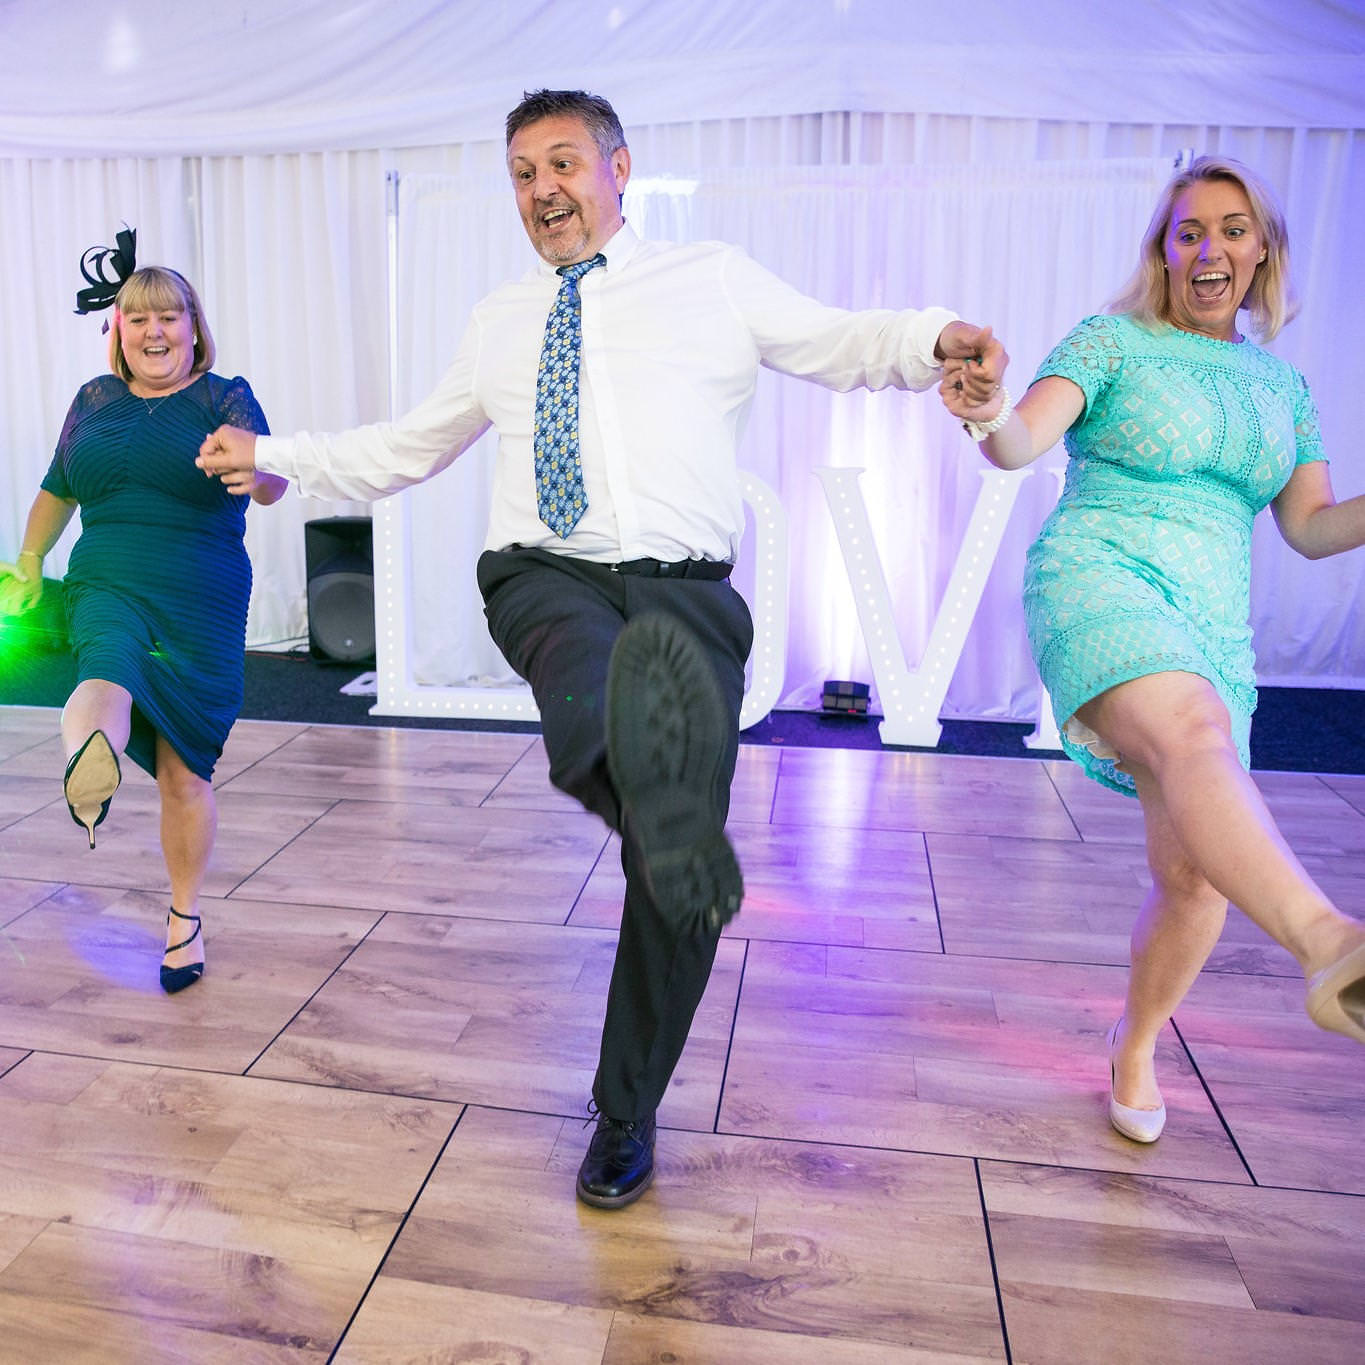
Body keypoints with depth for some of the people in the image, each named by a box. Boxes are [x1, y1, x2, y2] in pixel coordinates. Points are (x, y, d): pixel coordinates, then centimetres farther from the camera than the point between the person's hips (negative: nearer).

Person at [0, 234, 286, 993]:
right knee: (107, 675, -35)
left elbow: (272, 486, -19)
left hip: (202, 607, -2)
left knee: (185, 773, 6)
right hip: (107, 589, 3)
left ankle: (185, 916, 24)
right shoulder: (94, 401, 10)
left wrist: (254, 469, -41)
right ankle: (89, 761, -68)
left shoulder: (225, 399, -1)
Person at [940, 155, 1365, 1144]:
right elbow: (1024, 442, -11)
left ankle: (1136, 1042, 26)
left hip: (1212, 632, 5)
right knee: (1198, 739, -38)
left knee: (1198, 872, 2)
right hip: (1098, 580, -5)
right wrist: (991, 419, -34)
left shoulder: (1281, 382, 19)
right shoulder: (1115, 340, 5)